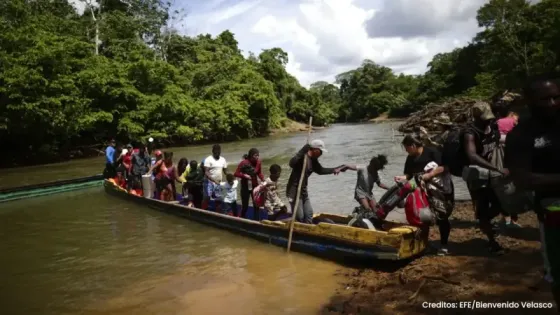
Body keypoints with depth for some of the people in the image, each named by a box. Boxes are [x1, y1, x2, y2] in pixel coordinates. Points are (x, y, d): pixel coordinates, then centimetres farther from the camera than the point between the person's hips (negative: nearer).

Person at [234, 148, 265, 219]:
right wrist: (244, 175, -25)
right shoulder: (244, 163, -17)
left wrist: (263, 179, -14)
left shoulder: (258, 162, -8)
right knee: (245, 206, 7)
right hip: (245, 187, -3)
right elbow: (236, 174, -11)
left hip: (255, 186, 3)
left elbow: (259, 173, 3)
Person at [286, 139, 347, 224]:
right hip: (294, 191, -9)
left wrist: (334, 170, 15)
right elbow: (292, 163, -40)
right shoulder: (302, 157, -20)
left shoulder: (313, 160, 6)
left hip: (303, 191, 9)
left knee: (309, 214, 14)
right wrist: (302, 152, -43)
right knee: (300, 217, -7)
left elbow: (320, 170, 21)